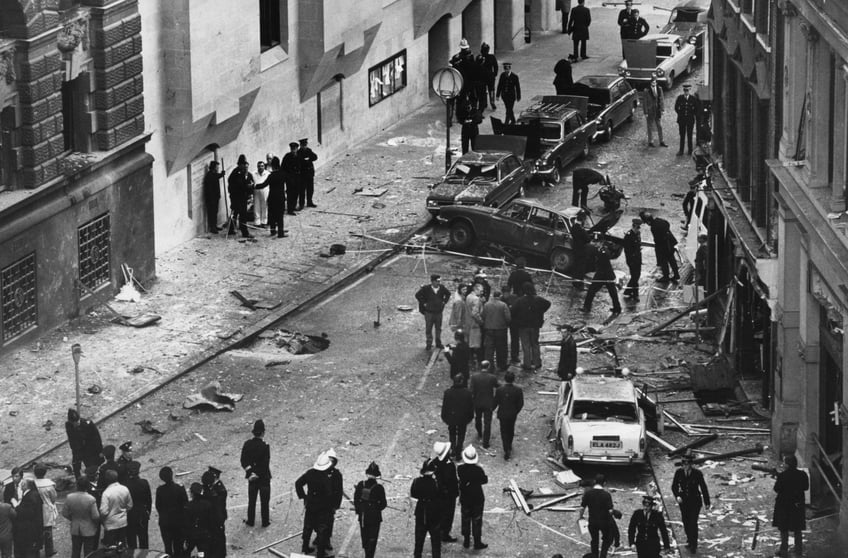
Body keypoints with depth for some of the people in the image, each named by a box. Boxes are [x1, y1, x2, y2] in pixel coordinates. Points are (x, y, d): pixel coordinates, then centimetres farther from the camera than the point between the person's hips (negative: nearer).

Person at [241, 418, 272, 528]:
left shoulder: (247, 444, -8)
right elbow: (265, 464, -21)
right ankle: (265, 521, 19)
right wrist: (255, 474, -13)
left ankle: (250, 521, 23)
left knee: (251, 500, 16)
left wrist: (250, 471, -9)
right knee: (264, 501, 11)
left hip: (252, 478, 4)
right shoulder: (265, 446, -21)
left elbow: (243, 461, -8)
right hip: (264, 478, -4)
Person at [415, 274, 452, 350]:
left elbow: (448, 294, 16)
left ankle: (438, 343, 23)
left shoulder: (442, 288, -3)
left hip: (439, 312, 3)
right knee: (428, 329, 5)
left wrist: (444, 301, 6)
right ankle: (429, 344, 16)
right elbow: (417, 295, -4)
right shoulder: (426, 289, -13)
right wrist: (423, 303, -7)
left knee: (438, 328, 11)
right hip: (429, 312, -3)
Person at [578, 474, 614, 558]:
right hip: (604, 522, -2)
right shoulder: (606, 495, -18)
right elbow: (610, 510, -19)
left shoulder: (587, 493, -10)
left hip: (592, 521, 2)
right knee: (607, 540, 17)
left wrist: (581, 516, 12)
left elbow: (582, 507, -6)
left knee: (594, 541, 20)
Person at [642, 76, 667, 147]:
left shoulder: (659, 89, -1)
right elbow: (644, 102, -10)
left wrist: (662, 109, 3)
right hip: (650, 112, -4)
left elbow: (661, 99, 7)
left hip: (658, 111, 4)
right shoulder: (646, 91, -14)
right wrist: (645, 113, -11)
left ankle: (661, 142, 21)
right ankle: (650, 142, 20)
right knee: (650, 128, 7)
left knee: (660, 127, 11)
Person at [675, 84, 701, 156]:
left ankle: (690, 151, 12)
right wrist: (680, 114, 6)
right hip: (681, 119, 1)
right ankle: (681, 150, 9)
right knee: (682, 135, 4)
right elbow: (676, 108, 9)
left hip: (690, 119, -1)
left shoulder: (693, 98, -4)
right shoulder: (680, 98, -2)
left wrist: (694, 115, 3)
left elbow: (697, 108, 7)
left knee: (689, 135, 4)